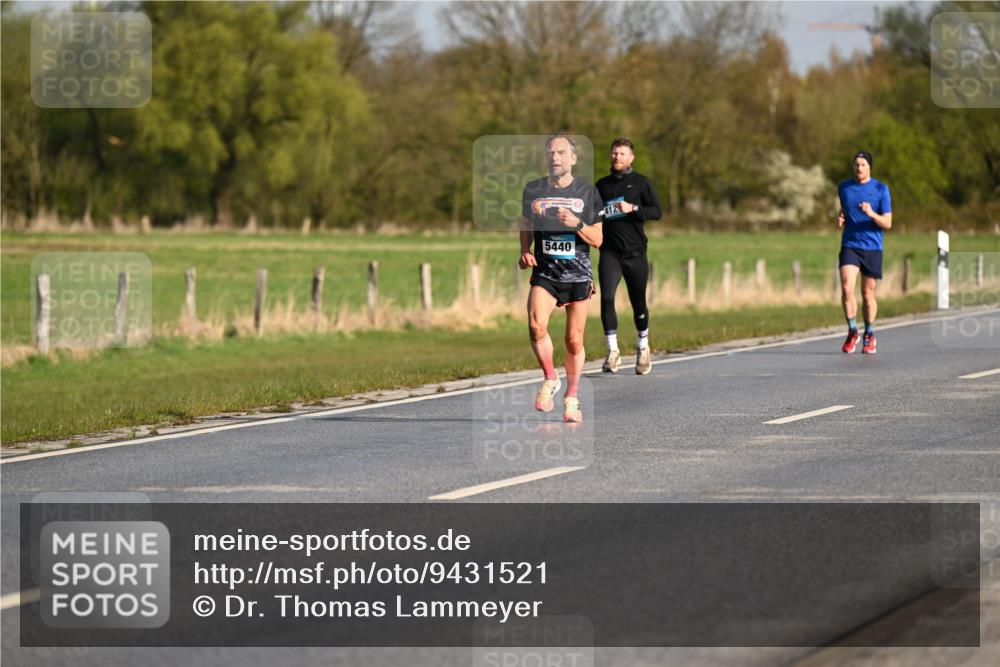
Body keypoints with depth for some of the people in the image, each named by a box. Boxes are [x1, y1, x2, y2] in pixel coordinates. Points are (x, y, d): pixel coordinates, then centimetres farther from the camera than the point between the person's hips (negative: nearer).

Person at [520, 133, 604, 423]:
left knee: (574, 341, 3)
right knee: (536, 325, -25)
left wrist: (576, 224, -15)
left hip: (578, 274, 0)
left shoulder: (587, 192, 2)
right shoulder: (533, 190, 6)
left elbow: (598, 240, 3)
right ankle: (550, 379, -3)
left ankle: (572, 398, 20)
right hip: (544, 272, 0)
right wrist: (525, 252, 3)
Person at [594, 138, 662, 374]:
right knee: (607, 297, -17)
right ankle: (612, 351, -12)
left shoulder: (641, 182, 4)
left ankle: (643, 348, 29)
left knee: (638, 302, 7)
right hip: (610, 251, 1)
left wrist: (633, 208, -17)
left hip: (635, 251, -1)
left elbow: (657, 211, -4)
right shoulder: (602, 185, 12)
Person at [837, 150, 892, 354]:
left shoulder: (881, 189, -3)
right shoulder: (844, 187, 7)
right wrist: (841, 219, 1)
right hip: (850, 246, 1)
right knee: (847, 288, -17)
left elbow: (887, 223, -5)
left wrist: (872, 214, -23)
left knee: (868, 294, 6)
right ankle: (852, 331, -1)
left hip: (872, 247, -1)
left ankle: (869, 336, 22)